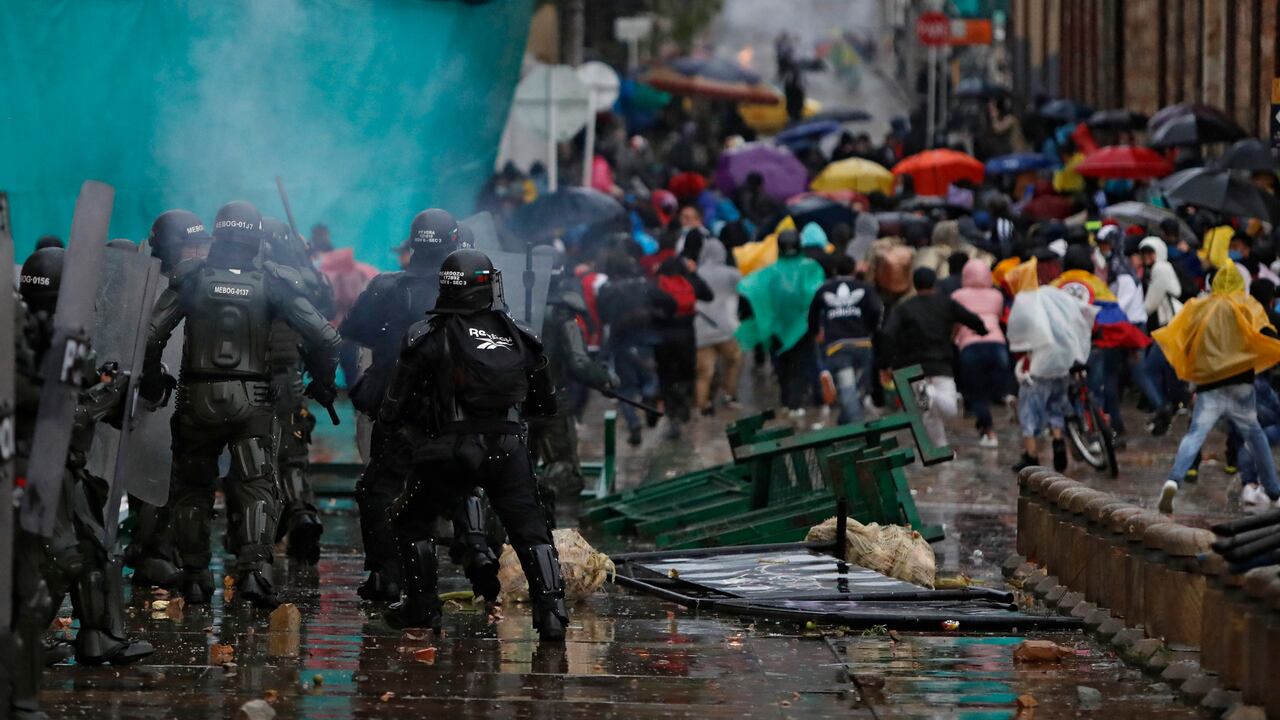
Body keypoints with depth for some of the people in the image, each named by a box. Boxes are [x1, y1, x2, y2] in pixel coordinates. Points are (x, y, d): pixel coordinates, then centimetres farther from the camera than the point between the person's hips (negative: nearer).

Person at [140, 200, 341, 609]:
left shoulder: (192, 278, 0)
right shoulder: (272, 281, 0)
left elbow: (152, 334, -7)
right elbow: (324, 336, -3)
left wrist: (151, 382, 8)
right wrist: (322, 383, 12)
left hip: (198, 399, 1)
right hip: (252, 400, 0)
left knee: (192, 488, 15)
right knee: (256, 488, 0)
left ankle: (195, 575, 15)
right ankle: (254, 567, -21)